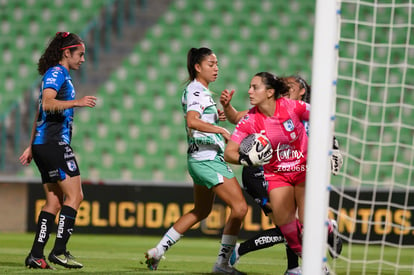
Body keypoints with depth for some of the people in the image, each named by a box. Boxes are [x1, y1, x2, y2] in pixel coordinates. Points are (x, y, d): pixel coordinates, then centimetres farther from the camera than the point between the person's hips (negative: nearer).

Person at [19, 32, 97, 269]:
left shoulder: (59, 75, 23)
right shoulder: (57, 73, -7)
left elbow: (40, 114, 28)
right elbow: (47, 103, -24)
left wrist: (32, 147, 30)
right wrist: (76, 102, -33)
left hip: (43, 145, 10)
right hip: (54, 143, -10)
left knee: (54, 201, 7)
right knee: (74, 196, -10)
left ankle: (36, 255, 3)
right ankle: (60, 250, -14)